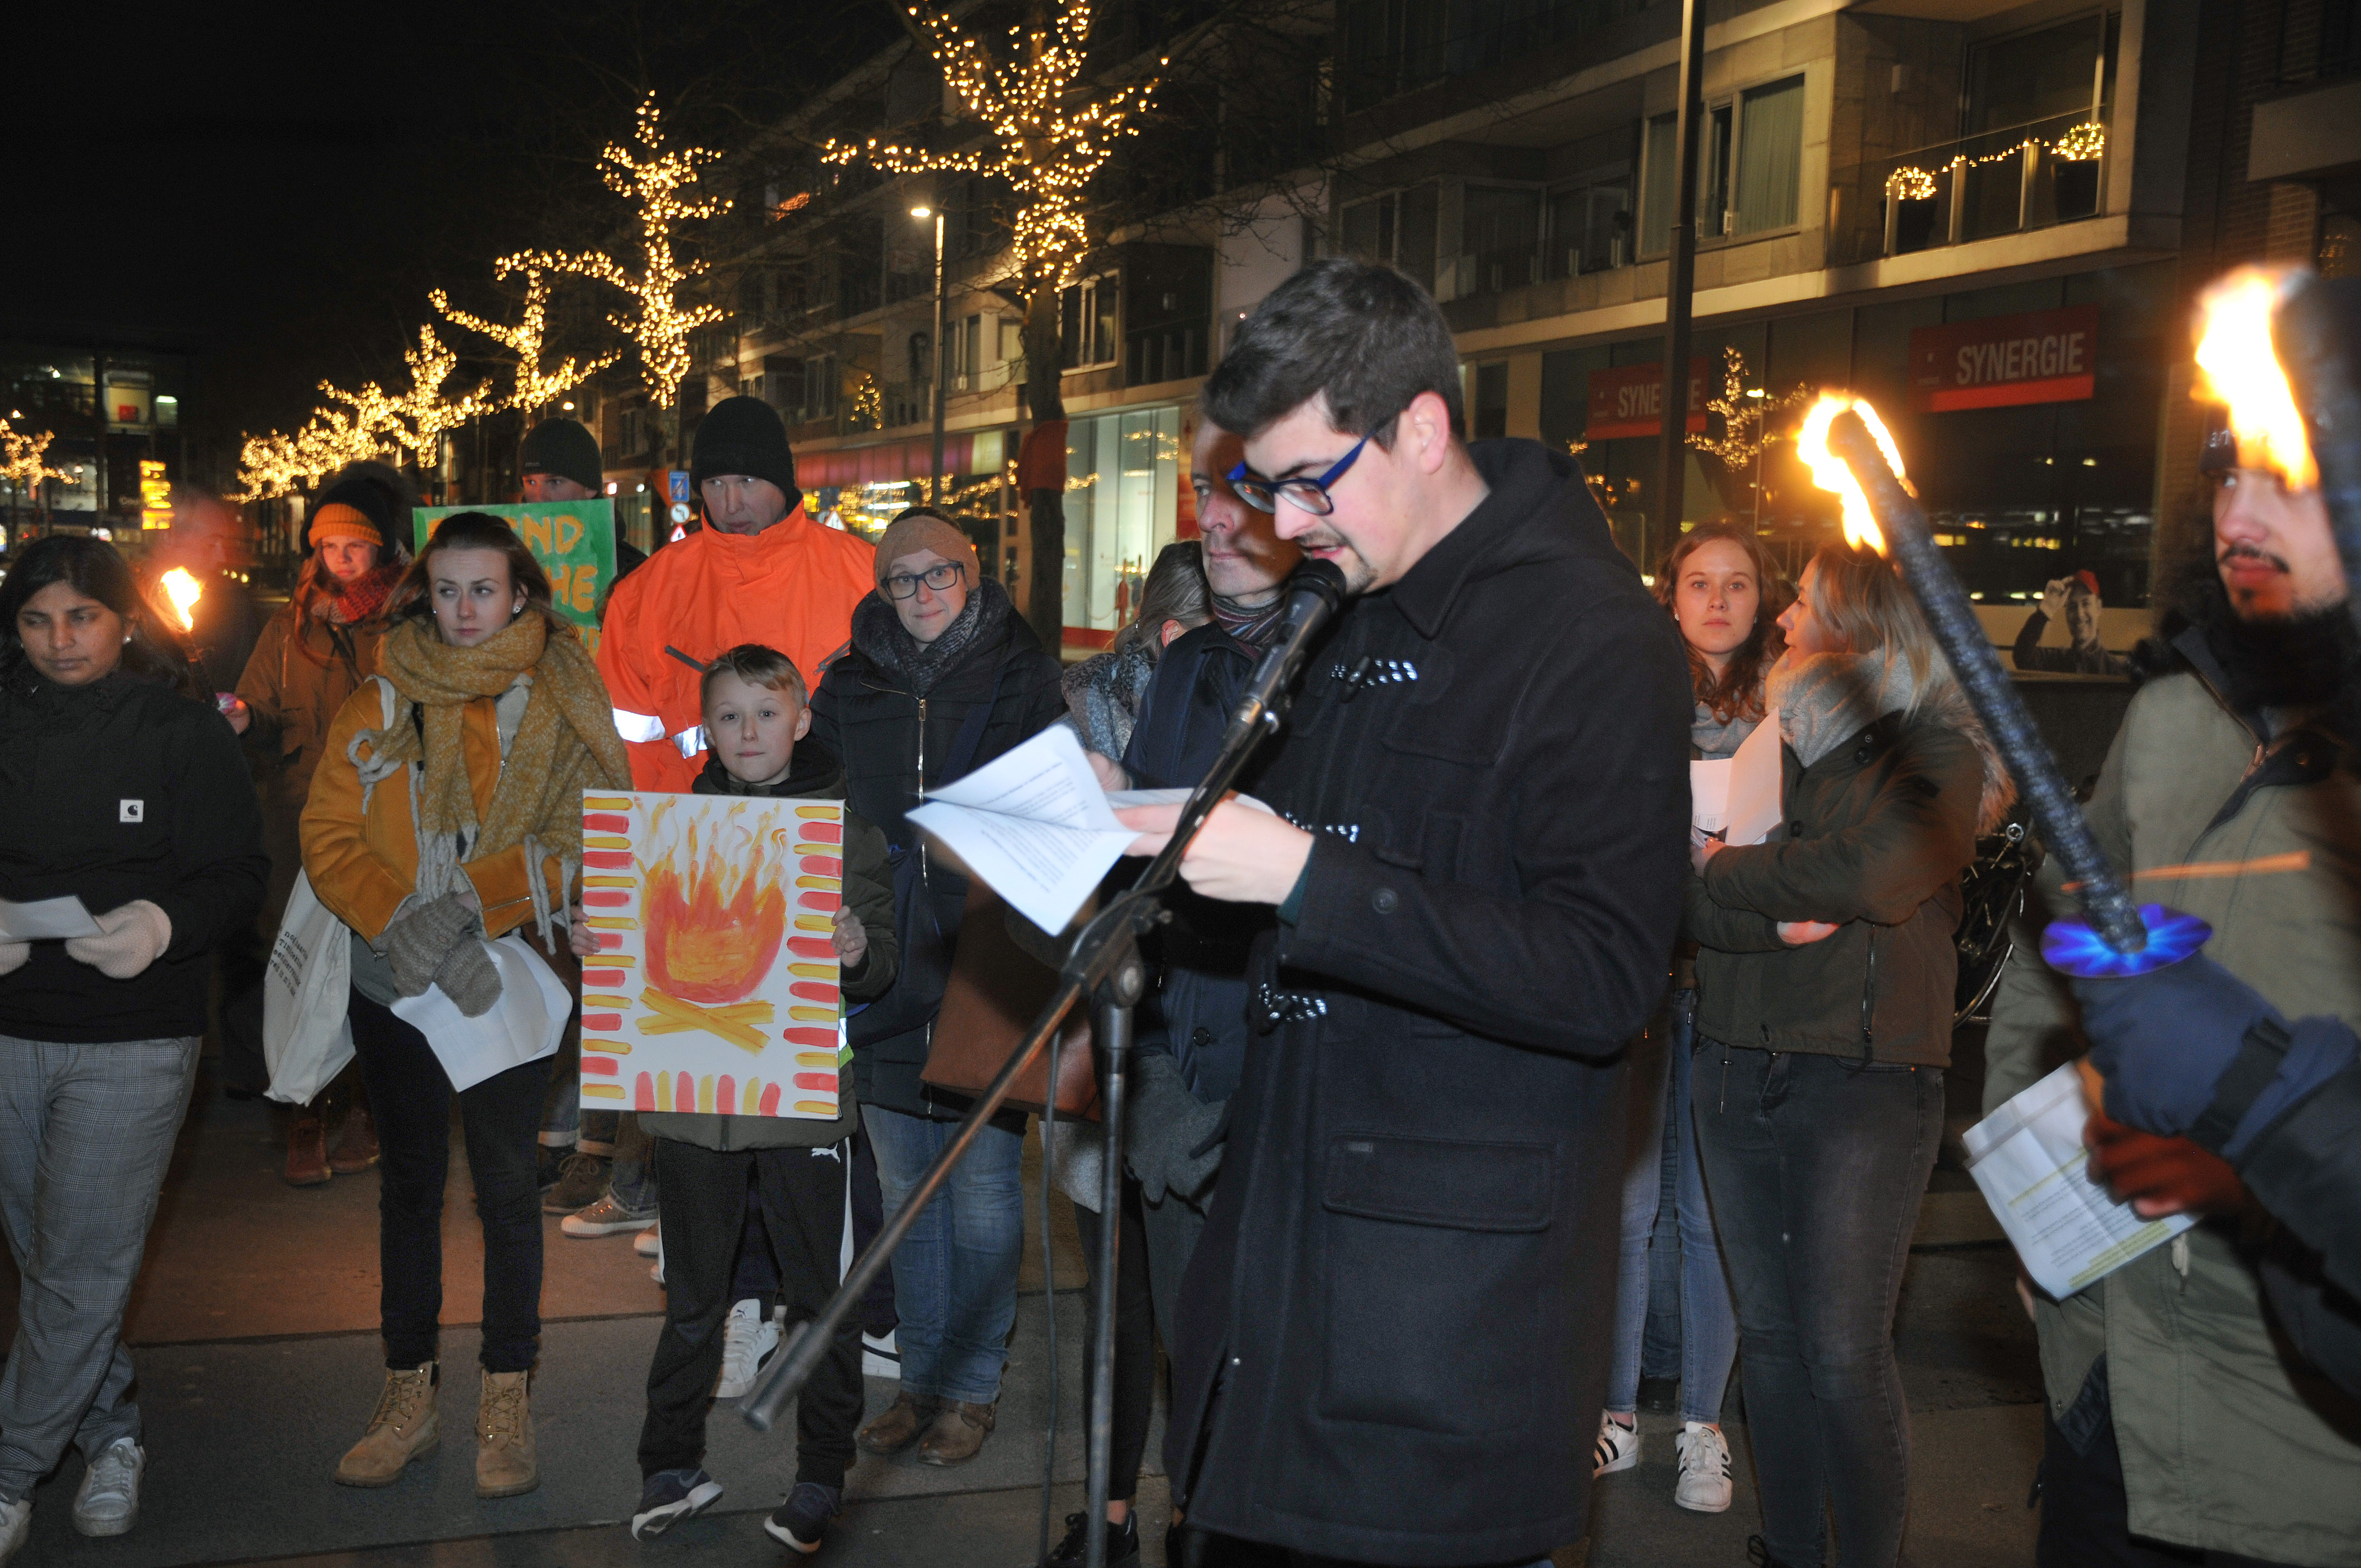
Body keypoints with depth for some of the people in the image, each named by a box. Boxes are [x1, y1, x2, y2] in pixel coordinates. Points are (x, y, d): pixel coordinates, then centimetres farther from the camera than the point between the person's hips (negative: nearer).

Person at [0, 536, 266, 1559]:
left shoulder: (185, 728, -4)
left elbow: (240, 873, -4)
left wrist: (165, 924, -24)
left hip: (134, 1037, -3)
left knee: (83, 1268, -2)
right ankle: (111, 1437, 31)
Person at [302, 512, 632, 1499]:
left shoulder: (561, 706, -2)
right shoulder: (377, 706, 4)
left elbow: (582, 844, -9)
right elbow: (329, 839, -1)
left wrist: (471, 901, -22)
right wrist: (402, 921, -18)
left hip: (510, 979, -2)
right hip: (392, 983, 2)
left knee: (506, 1185, 1)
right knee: (409, 1183, 11)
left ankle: (507, 1406, 14)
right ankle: (409, 1400, 21)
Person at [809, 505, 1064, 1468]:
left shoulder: (1020, 675, 1)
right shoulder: (852, 686, 10)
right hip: (883, 973, 4)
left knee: (981, 1187, 3)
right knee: (905, 1186, 12)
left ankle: (972, 1387, 16)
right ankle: (921, 1378, 25)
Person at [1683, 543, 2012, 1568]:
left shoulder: (1941, 751, 1)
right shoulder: (1775, 741, 14)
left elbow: (1871, 871, -18)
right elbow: (1681, 895, 1)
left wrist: (1732, 874, -6)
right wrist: (1771, 915, -17)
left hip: (1863, 1073, -5)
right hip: (1737, 1065, 5)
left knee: (1843, 1355, -5)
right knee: (1769, 1336, 10)